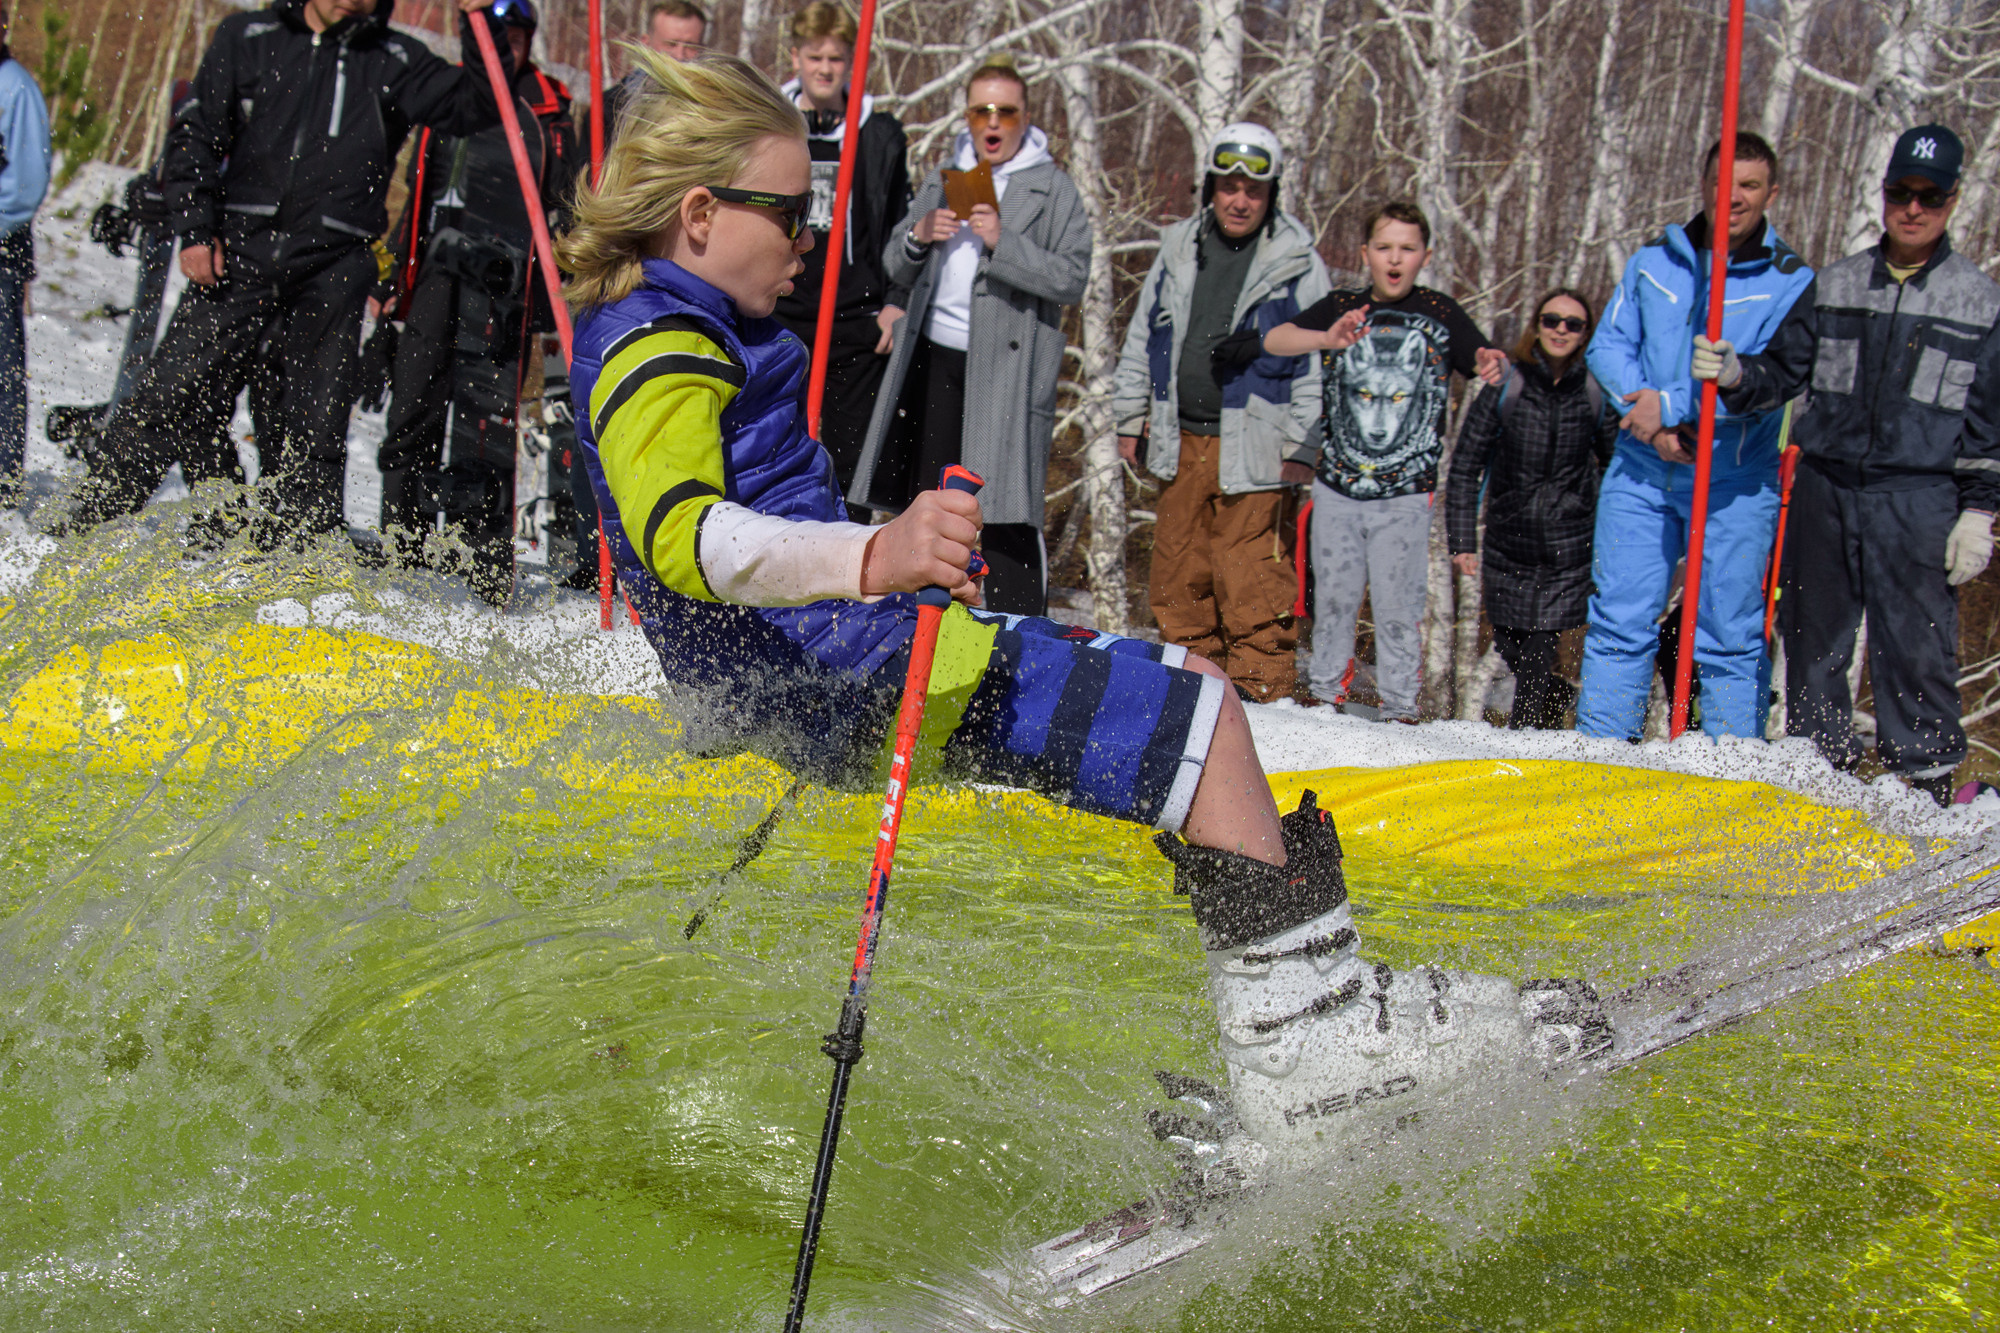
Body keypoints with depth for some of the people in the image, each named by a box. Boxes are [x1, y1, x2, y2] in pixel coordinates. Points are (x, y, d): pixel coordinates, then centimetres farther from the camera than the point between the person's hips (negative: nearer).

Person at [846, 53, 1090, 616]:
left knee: (1007, 512, -9)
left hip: (1008, 365, -5)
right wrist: (918, 237, -1)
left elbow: (1072, 279, -7)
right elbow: (895, 268, 21)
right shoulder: (944, 180, 18)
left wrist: (1004, 242, -18)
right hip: (937, 358, 5)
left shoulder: (1054, 189, 3)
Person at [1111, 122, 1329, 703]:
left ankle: (1263, 695, -4)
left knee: (1251, 584, -9)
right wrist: (1131, 416, 18)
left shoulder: (1298, 263, -1)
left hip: (1254, 448, -5)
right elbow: (1142, 338, 20)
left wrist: (1300, 448, -7)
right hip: (1181, 442, 5)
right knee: (1179, 576, 10)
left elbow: (1315, 362, -2)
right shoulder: (1178, 250, 12)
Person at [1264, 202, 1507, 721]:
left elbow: (1486, 364, 0)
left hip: (1406, 493, -2)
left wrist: (1492, 365, -25)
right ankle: (1324, 692, 27)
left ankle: (1400, 708, 10)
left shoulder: (1441, 313, 1)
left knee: (1398, 607, -1)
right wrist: (1327, 339, -33)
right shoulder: (1341, 309, 2)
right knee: (1332, 598, 10)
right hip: (1338, 485, 2)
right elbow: (1274, 340, -12)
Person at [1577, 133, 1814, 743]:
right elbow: (1609, 344, 6)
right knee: (1620, 620, 1)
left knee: (1729, 635, 2)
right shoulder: (1654, 260, 10)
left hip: (1734, 485, -2)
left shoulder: (1791, 281, 0)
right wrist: (1652, 422, -10)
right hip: (1642, 470, 2)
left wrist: (1672, 405, -18)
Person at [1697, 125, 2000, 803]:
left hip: (1920, 499, -3)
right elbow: (1784, 370, 11)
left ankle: (1927, 779, 4)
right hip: (1824, 490, 3)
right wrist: (1735, 374, -10)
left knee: (1916, 643, -6)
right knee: (1814, 637, 7)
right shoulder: (1833, 286, 11)